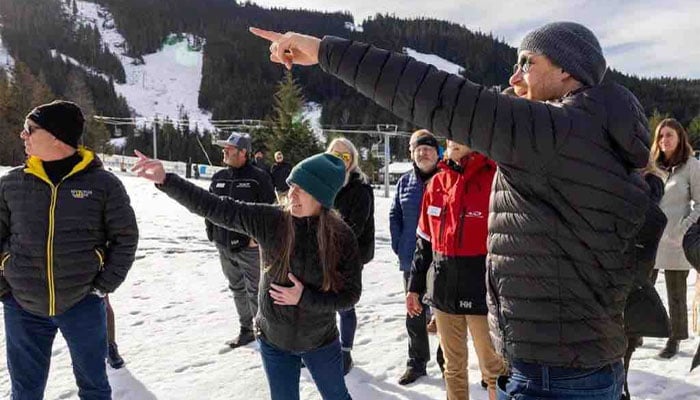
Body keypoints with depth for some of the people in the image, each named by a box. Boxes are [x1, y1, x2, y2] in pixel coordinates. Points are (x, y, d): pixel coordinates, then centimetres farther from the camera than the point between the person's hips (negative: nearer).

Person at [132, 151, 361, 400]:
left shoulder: (342, 238, -19)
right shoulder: (269, 221, -17)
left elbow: (350, 295, -13)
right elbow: (214, 207, -18)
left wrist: (303, 298, -24)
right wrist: (165, 180, -25)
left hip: (321, 343, 0)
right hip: (274, 341, 1)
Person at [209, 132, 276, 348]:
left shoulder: (258, 177, -10)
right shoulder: (218, 178, 8)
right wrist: (212, 232, 9)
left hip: (249, 247, -6)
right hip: (224, 246, 6)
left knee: (254, 291, 1)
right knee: (237, 289, 16)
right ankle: (246, 330, 29)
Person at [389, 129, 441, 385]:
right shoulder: (405, 182, 7)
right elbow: (394, 215, 13)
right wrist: (398, 246, 5)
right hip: (412, 260, 4)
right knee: (414, 313, 15)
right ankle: (416, 362, 30)